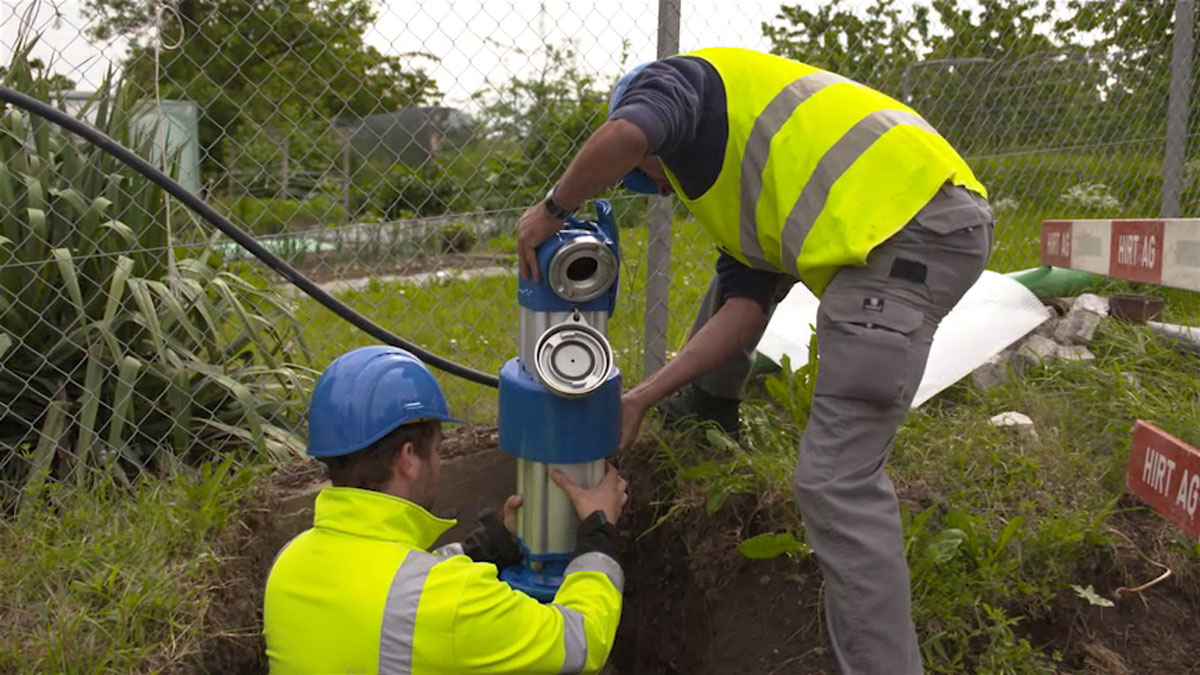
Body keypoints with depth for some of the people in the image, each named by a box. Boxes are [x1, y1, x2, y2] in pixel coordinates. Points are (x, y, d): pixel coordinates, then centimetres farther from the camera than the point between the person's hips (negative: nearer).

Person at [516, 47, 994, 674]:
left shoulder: (676, 78, 11)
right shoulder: (735, 178, 32)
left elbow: (622, 135, -15)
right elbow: (744, 313, 21)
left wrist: (552, 209, 2)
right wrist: (641, 398, 20)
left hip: (907, 226, -10)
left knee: (836, 479, -9)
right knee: (736, 263, 32)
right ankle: (708, 402, 52)